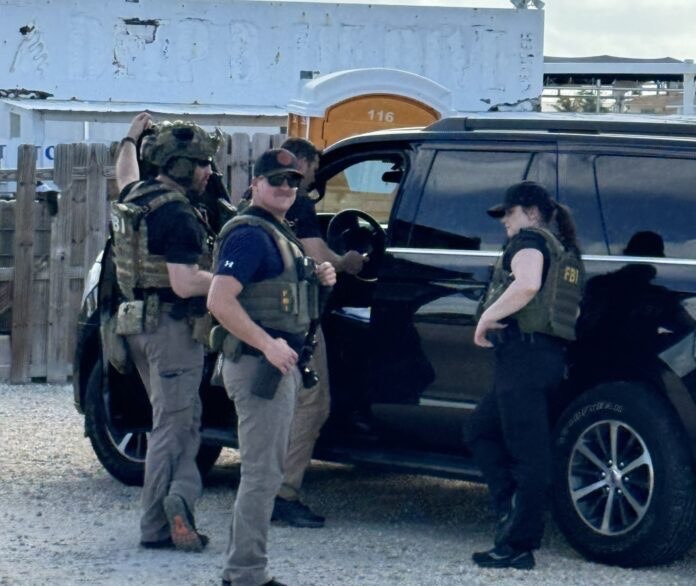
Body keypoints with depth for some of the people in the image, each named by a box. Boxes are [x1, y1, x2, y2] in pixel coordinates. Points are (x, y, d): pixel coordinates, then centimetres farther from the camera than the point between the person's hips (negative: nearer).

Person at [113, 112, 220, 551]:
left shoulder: (136, 197, 9)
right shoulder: (177, 215, -19)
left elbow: (125, 174, 36)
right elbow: (185, 284, -25)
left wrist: (132, 138, 52)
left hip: (143, 320, 10)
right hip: (172, 326, -10)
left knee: (183, 420, 15)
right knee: (173, 425, -4)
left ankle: (180, 498, 5)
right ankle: (157, 527, -3)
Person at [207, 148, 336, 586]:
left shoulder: (279, 234, 17)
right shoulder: (250, 234, -15)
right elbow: (220, 301, -24)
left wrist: (319, 279, 10)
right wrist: (268, 345, -28)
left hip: (279, 365, 11)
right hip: (259, 366, -11)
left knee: (265, 471, 16)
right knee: (262, 474, -9)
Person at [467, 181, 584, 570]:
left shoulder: (528, 240, -6)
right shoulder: (565, 252, 22)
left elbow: (528, 283, -27)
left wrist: (488, 317, -17)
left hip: (525, 355, -10)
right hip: (552, 357, 10)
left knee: (528, 454, -9)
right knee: (483, 429, 20)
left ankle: (519, 547, -7)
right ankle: (514, 512, 7)